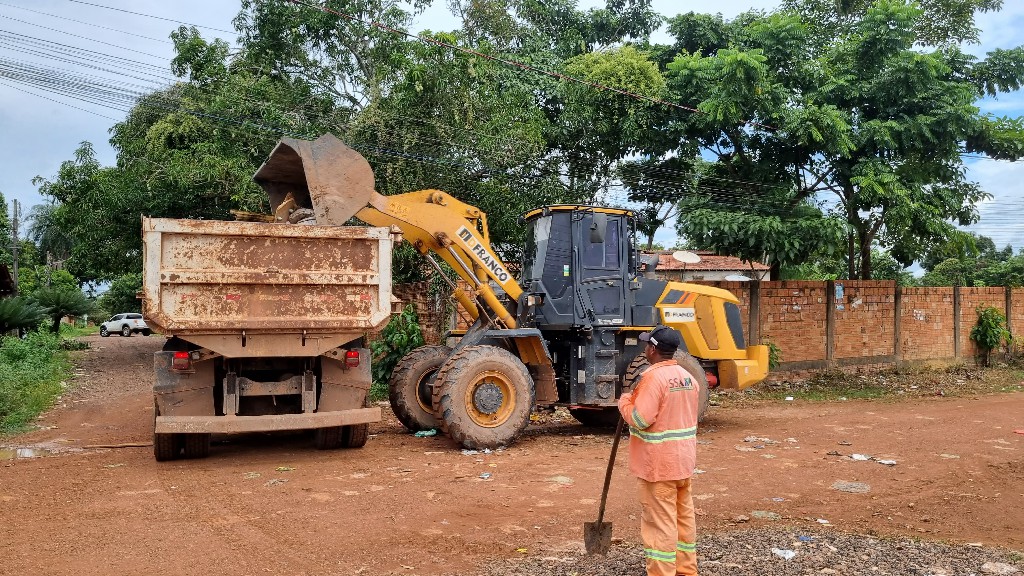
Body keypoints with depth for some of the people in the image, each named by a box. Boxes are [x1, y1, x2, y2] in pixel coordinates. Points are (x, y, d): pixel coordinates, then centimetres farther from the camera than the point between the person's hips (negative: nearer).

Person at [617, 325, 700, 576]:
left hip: (659, 463, -9)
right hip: (683, 459, 9)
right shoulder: (688, 377, 8)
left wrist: (625, 401, -6)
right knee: (684, 516, 18)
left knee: (660, 522, -2)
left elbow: (639, 420, -24)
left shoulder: (653, 377, -20)